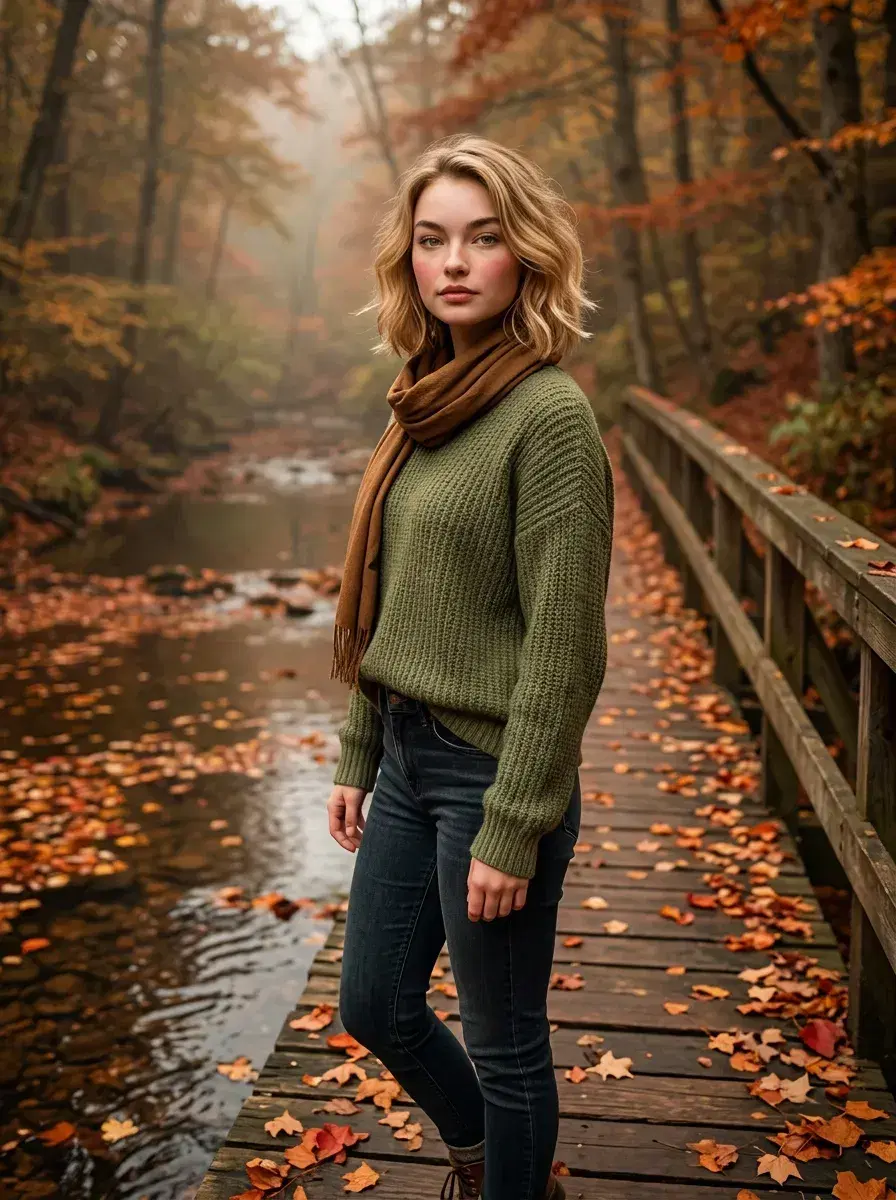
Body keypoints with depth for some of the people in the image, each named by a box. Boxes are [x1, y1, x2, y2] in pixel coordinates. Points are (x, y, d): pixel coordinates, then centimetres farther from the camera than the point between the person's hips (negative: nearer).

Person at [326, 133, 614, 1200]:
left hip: (491, 767, -8)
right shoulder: (428, 404, 7)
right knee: (374, 1006, 21)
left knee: (502, 1040, 10)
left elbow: (564, 646, -19)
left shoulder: (550, 414, -17)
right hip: (409, 757, 8)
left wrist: (512, 830, -18)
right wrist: (357, 757, 14)